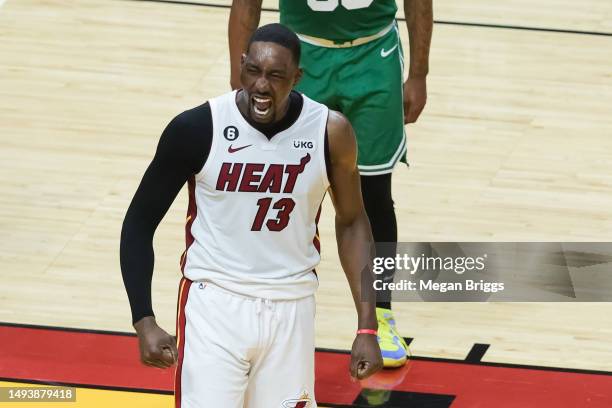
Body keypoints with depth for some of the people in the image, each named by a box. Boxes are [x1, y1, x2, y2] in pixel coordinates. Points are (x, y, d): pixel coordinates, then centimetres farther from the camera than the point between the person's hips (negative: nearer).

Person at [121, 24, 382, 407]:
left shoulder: (331, 132, -9)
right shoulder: (198, 127, -15)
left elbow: (351, 221, 6)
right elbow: (140, 222, -4)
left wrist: (367, 326, 0)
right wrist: (144, 321, -12)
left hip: (291, 307, 2)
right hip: (214, 302, -2)